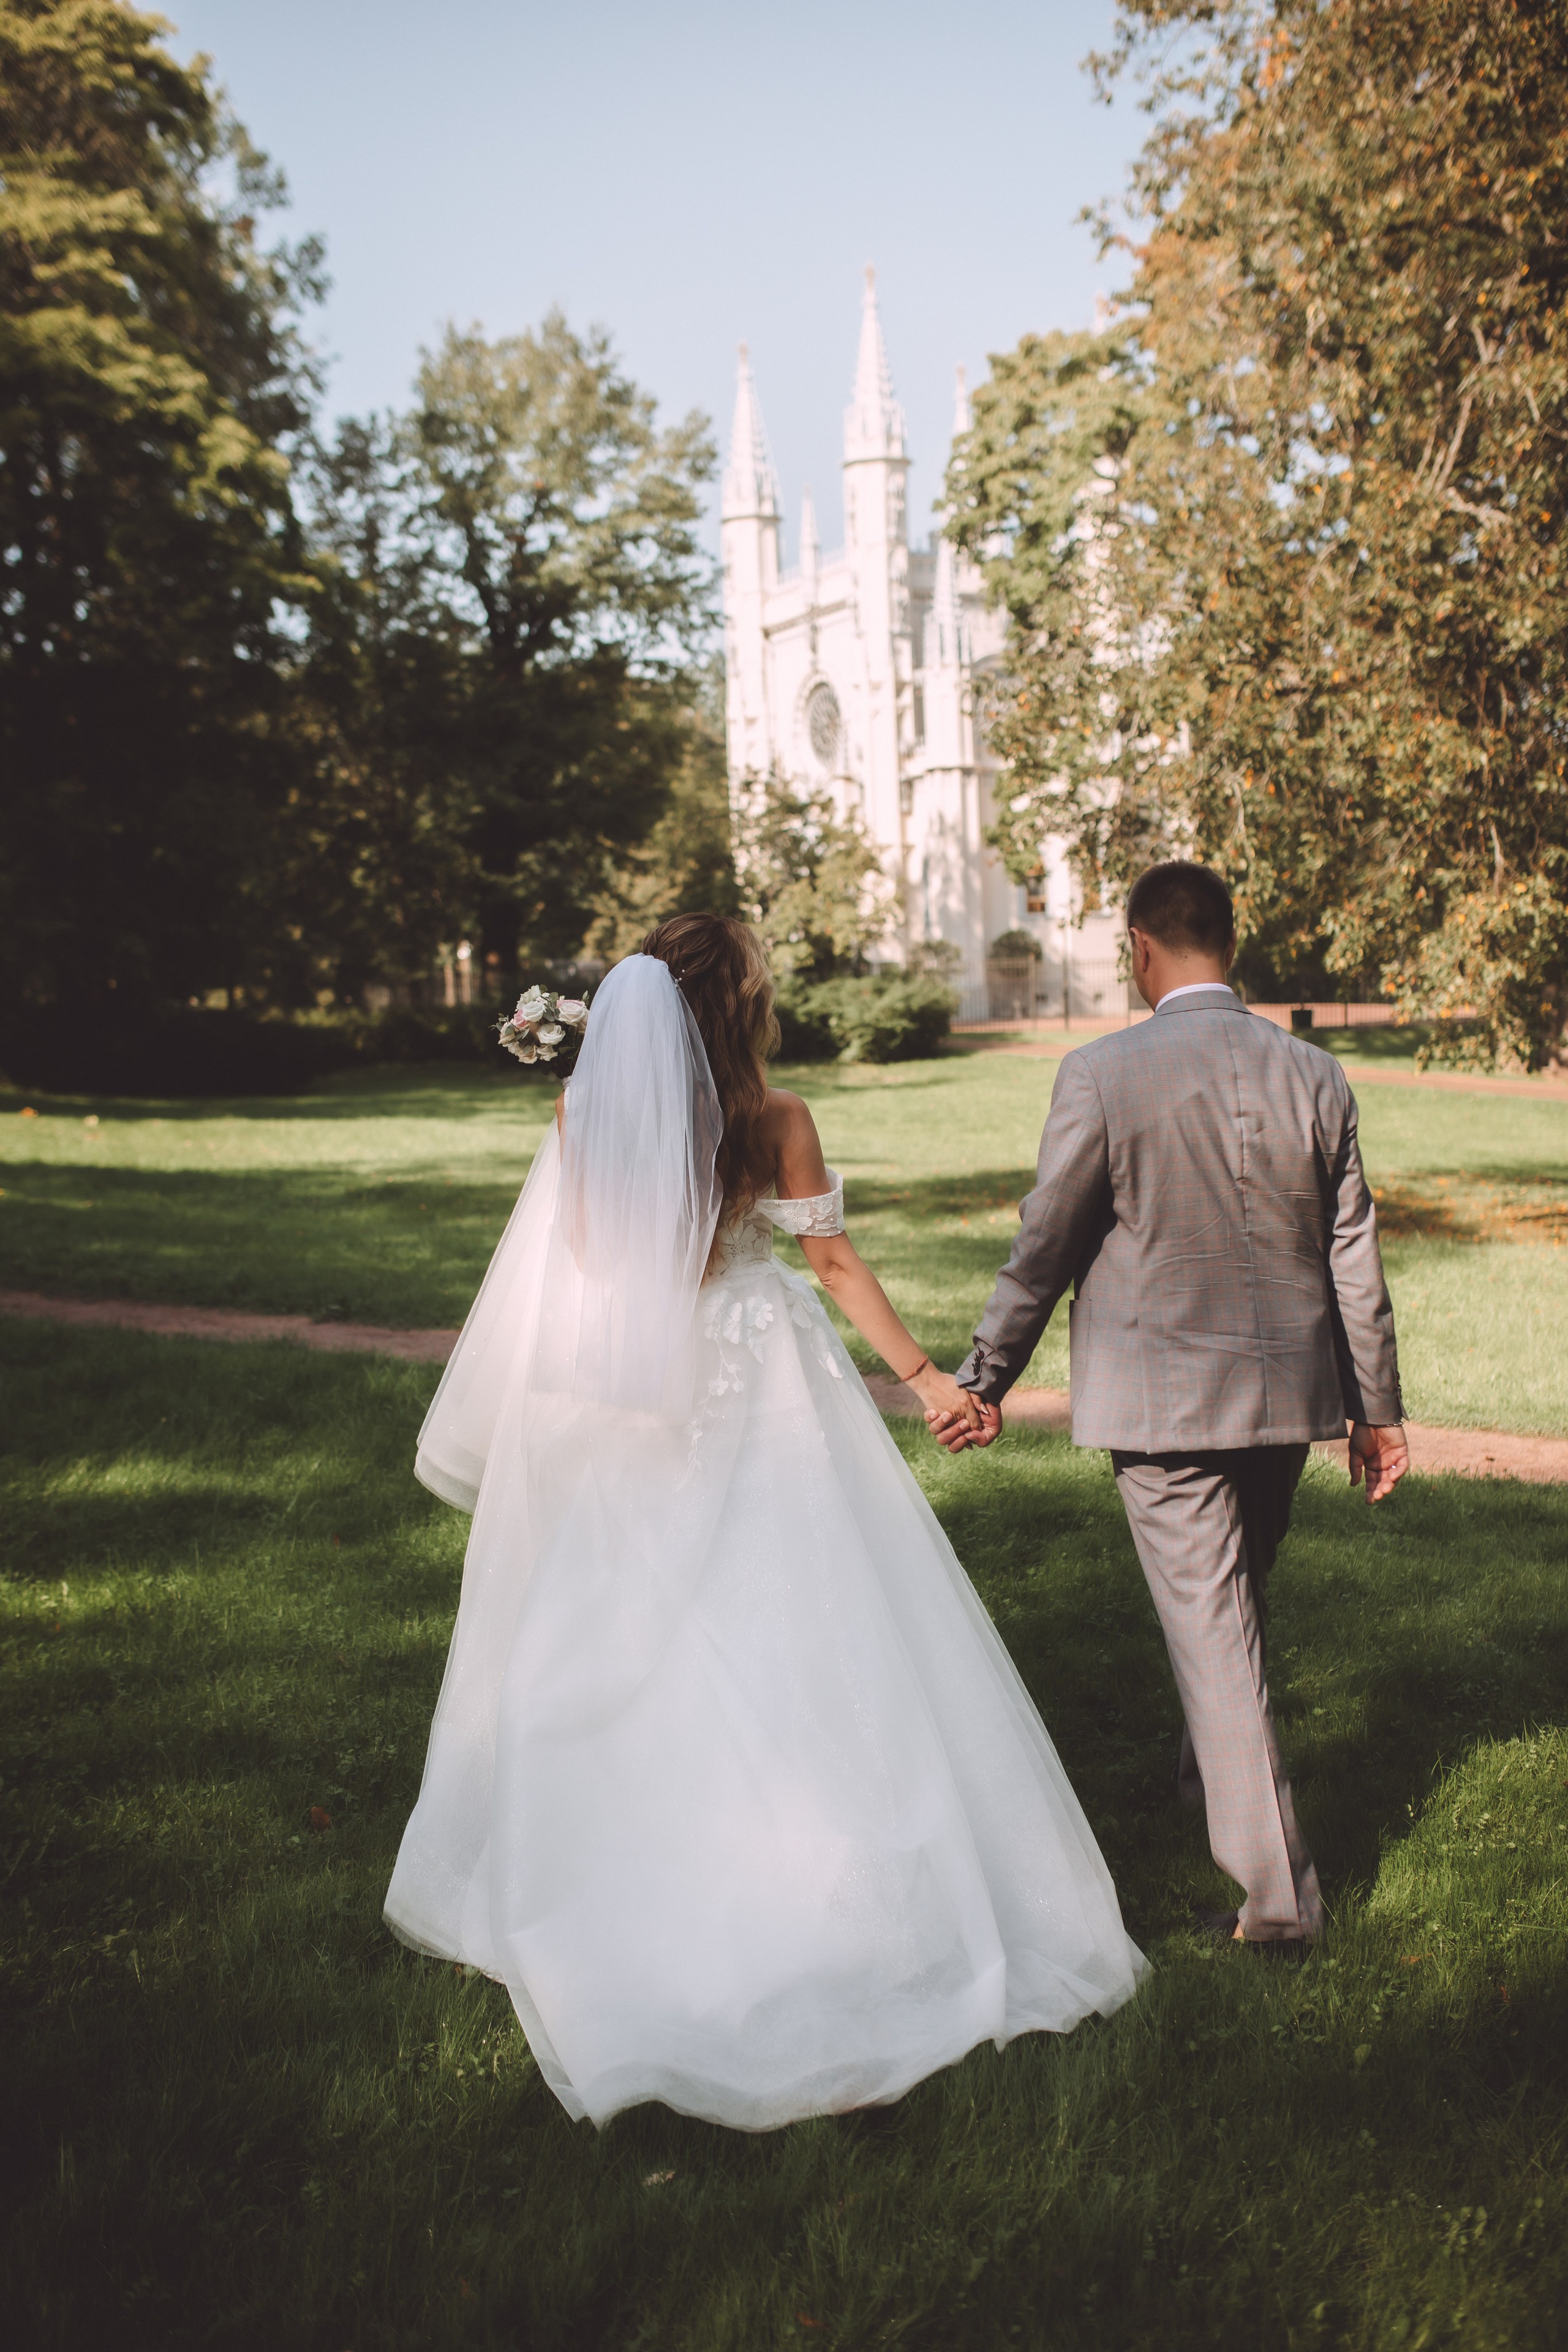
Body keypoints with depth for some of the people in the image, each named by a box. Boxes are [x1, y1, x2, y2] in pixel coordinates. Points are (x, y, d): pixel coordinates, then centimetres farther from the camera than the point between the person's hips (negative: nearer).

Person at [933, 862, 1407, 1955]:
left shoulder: (1102, 1076, -13)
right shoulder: (1314, 1075, -1)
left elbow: (1044, 1247, -9)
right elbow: (1354, 1259, 3)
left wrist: (985, 1382, 3)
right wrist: (1377, 1407, 13)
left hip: (1164, 1397, -5)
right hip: (1287, 1391, 5)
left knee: (1212, 1629, 1)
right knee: (1238, 1603, 25)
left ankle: (1276, 1890, 4)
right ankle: (1213, 1775, 47)